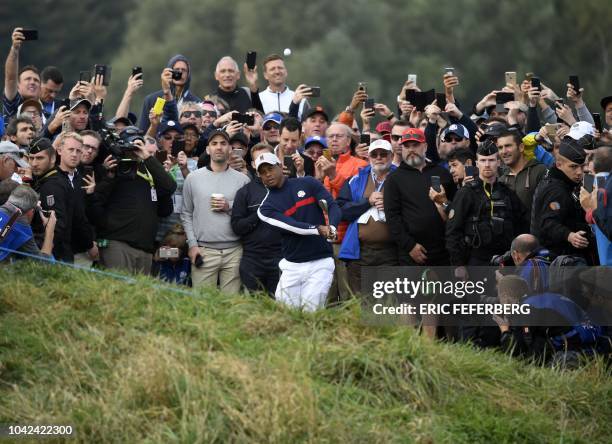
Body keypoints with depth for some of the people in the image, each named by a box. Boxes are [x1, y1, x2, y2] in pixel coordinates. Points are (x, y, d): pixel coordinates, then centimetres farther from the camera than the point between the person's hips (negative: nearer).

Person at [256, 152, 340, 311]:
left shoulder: (308, 184, 5)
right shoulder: (267, 207, 3)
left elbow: (333, 207, -5)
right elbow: (290, 226, -12)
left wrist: (332, 227, -26)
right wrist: (318, 229, -27)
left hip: (321, 263, -2)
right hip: (292, 266, 2)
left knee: (311, 310, -12)